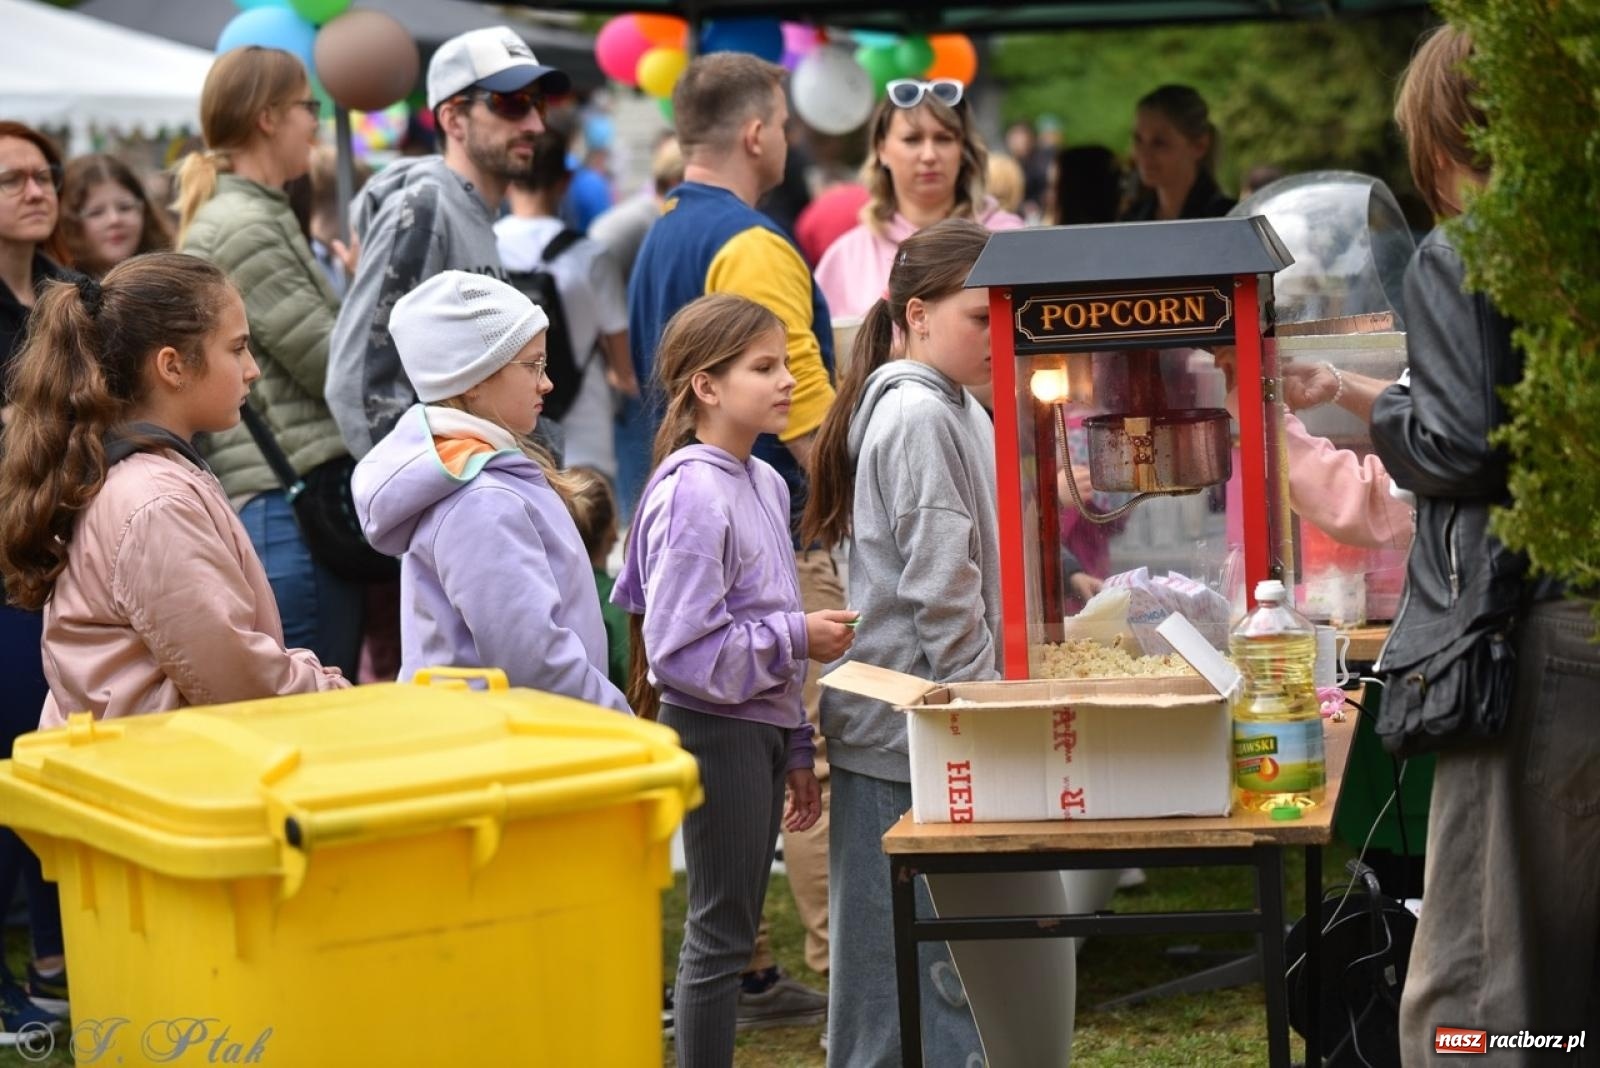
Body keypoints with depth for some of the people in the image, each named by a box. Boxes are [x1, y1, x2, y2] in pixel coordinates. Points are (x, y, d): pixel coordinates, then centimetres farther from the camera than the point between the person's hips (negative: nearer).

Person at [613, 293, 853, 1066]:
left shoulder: (765, 483, 10)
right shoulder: (692, 496, -18)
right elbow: (681, 650, -21)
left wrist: (796, 750, 18)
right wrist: (796, 637, -17)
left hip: (762, 725, 9)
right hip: (717, 730, -9)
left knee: (736, 929, 14)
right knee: (719, 934, -1)